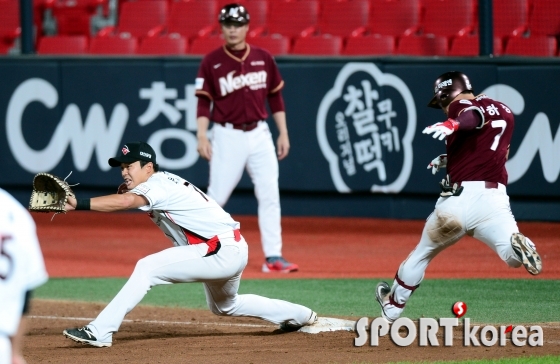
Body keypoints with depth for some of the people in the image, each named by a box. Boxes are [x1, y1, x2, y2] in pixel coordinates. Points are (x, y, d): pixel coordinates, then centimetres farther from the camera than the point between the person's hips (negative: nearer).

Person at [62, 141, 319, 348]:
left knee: (147, 268, -22)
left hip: (223, 252, -11)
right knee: (223, 306, 34)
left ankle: (100, 332, -26)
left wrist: (78, 204, -46)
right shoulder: (164, 184, 11)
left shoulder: (160, 184, -18)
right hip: (229, 253, 11)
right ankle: (300, 315, 49)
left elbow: (125, 202, -37)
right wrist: (127, 193, -7)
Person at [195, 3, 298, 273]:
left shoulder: (263, 58, 6)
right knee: (216, 197, -2)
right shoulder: (212, 62, -2)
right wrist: (202, 135, -15)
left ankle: (273, 256, -2)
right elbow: (204, 102, -4)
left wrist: (283, 133, 8)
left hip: (259, 135, 3)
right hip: (227, 136, -3)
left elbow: (275, 97, 11)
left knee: (270, 195, -3)